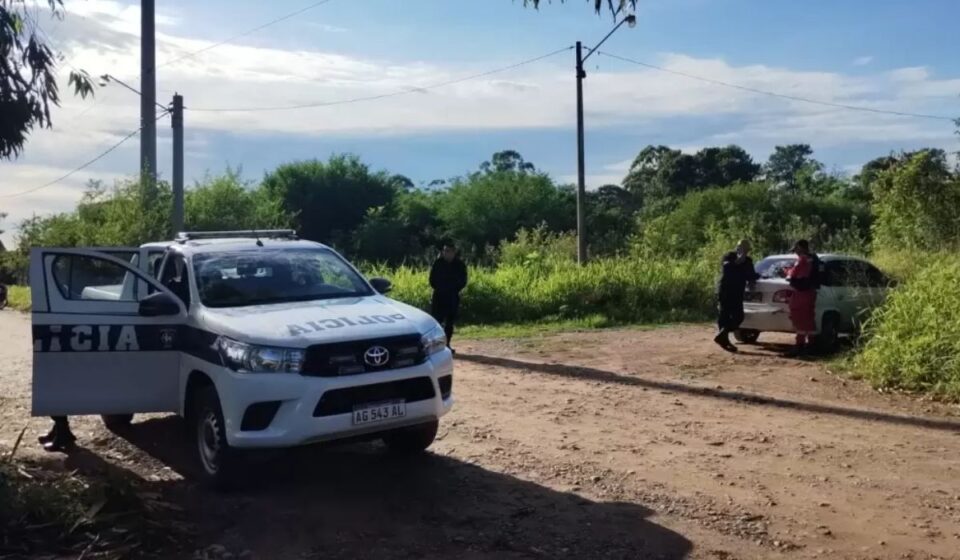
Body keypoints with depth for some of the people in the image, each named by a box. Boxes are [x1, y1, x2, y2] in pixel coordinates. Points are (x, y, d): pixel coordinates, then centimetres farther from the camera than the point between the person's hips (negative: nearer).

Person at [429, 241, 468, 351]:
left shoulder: (460, 265, -1)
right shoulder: (438, 263, -4)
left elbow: (463, 281, 3)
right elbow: (432, 280, 1)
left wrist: (455, 289, -6)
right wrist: (439, 289, -5)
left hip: (453, 297, 2)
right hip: (439, 296, -2)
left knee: (450, 322, 6)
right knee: (437, 321, -7)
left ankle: (447, 345, 15)